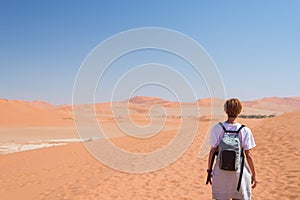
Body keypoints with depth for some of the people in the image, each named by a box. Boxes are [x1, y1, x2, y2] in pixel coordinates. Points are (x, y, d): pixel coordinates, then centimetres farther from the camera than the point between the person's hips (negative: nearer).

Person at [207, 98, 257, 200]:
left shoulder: (217, 129, -6)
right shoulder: (245, 131, -7)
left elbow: (212, 151, -3)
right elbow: (248, 155, -5)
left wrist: (209, 171, 7)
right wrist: (253, 174, 6)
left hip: (221, 172, 1)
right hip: (239, 172, 0)